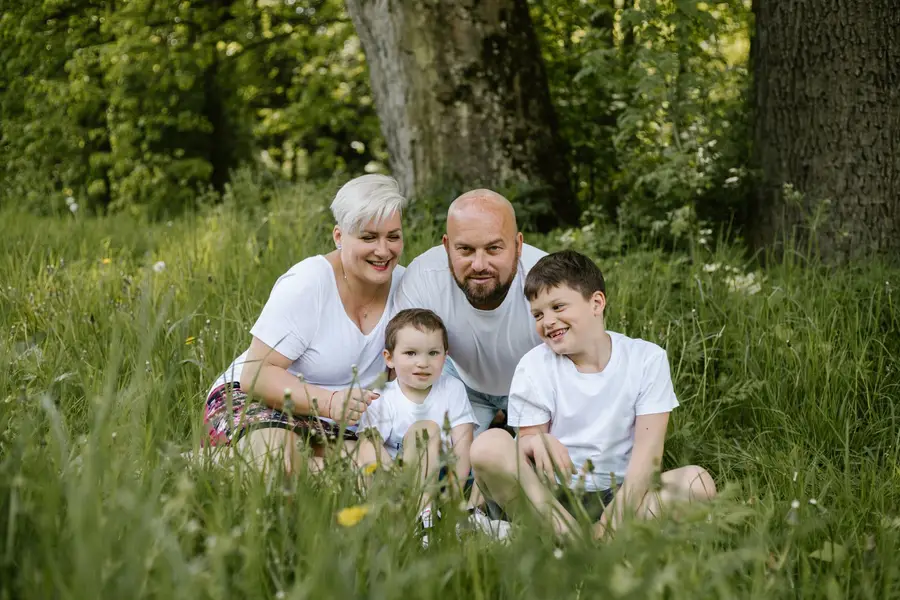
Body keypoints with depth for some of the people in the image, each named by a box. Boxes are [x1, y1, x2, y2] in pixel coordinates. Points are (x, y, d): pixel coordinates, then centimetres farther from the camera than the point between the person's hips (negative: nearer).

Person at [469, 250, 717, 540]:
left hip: (616, 492, 0)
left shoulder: (646, 359, -3)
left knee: (698, 482, -26)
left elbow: (647, 451, -10)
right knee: (489, 445, -27)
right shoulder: (534, 366, -1)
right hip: (551, 493, 0)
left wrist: (614, 519, -22)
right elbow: (527, 451, -4)